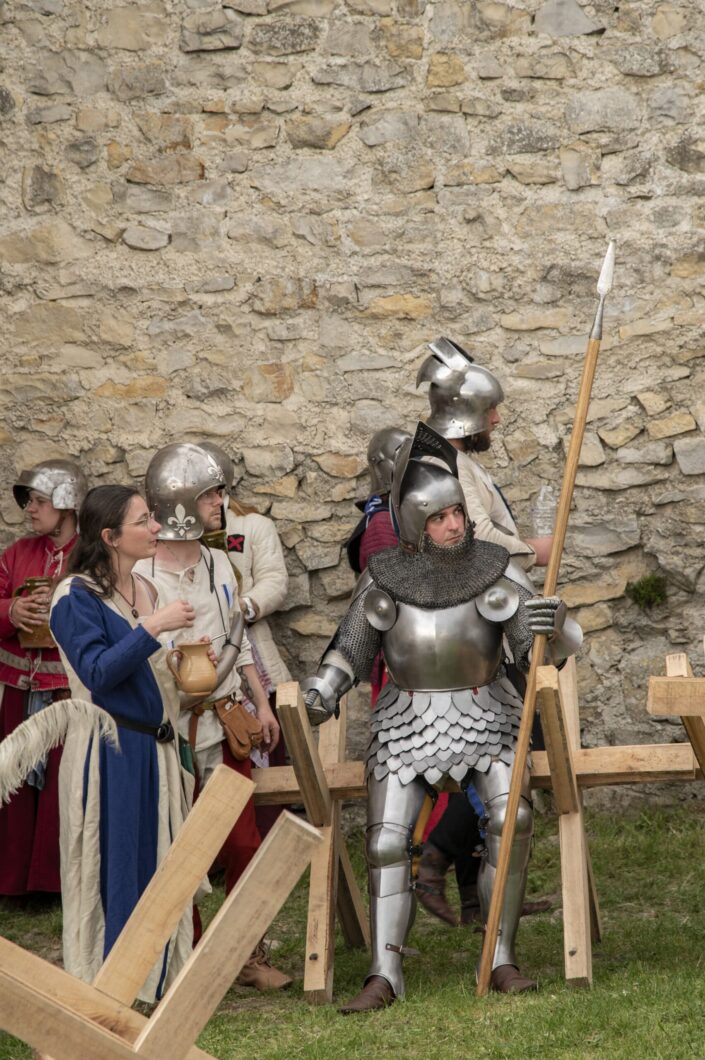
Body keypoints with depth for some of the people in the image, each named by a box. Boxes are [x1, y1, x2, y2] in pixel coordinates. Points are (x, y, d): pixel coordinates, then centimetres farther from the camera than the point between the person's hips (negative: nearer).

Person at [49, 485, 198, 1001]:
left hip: (156, 750, 8)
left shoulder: (148, 589, 13)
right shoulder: (78, 596, -10)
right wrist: (152, 628, -24)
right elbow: (97, 672, -21)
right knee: (114, 869, -2)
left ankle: (157, 981, 20)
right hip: (109, 754, -8)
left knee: (159, 866, 11)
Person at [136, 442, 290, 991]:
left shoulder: (219, 563, 9)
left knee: (243, 843, 8)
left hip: (227, 723, 6)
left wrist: (262, 703, 14)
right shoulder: (138, 577, -13)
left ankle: (250, 955, 20)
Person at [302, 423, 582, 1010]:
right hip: (407, 723, 1)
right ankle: (385, 975, -2)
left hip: (485, 716, -1)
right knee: (387, 841, -9)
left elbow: (548, 650, -9)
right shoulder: (384, 579, -3)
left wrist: (551, 624, -31)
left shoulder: (496, 572, -6)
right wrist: (320, 690, -6)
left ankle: (503, 958, -12)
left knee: (511, 817, -23)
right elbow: (351, 650, 11)